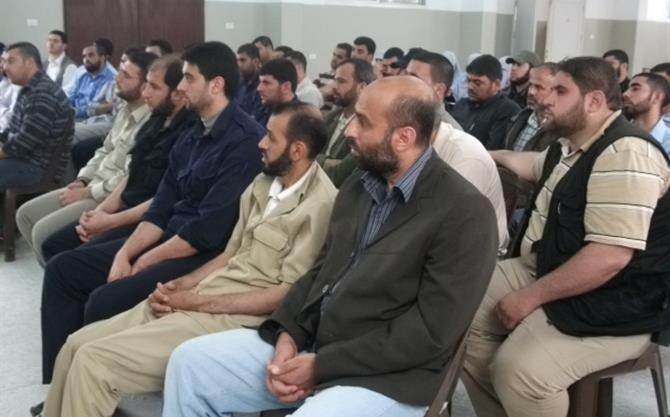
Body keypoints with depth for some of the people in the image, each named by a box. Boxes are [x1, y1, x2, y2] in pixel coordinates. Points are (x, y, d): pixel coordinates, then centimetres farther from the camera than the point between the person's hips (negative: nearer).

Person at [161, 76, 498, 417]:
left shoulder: (464, 212, -14)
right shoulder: (357, 187, 10)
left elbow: (432, 332, -19)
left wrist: (322, 365, -18)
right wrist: (289, 335, -4)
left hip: (385, 377, -7)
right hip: (307, 343, 7)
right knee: (191, 361, 1)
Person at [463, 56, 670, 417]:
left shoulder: (625, 154, -22)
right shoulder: (570, 146, 9)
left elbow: (610, 257, -29)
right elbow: (538, 166, 35)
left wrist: (531, 297, -23)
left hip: (609, 308, -10)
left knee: (516, 369, -29)